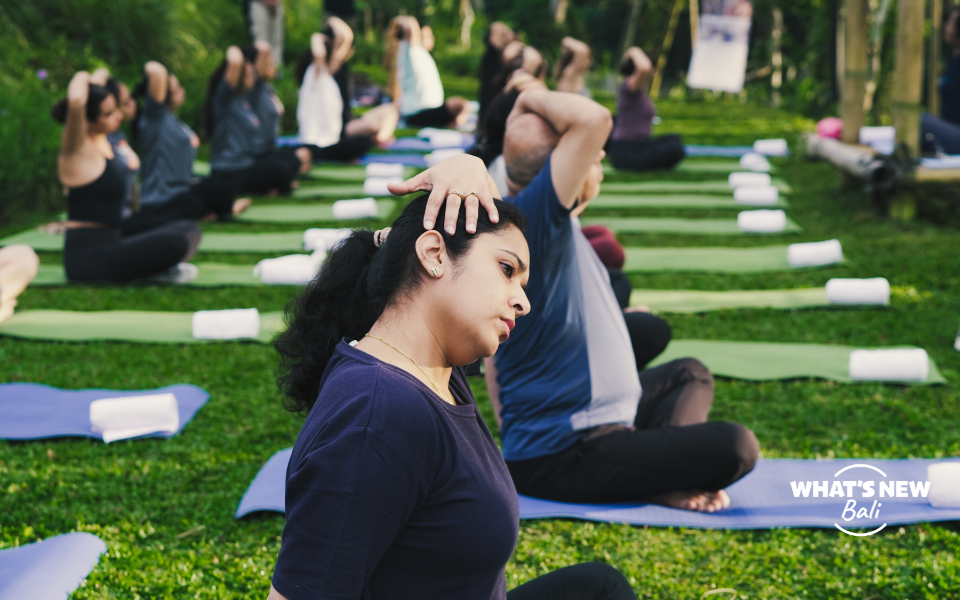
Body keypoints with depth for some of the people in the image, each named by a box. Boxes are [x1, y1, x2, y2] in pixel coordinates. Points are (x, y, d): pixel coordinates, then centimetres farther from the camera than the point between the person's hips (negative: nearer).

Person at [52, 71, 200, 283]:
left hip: (109, 246, 10)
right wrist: (81, 78, -18)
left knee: (188, 230, 17)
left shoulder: (100, 142, 10)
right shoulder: (77, 151, -15)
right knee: (176, 242, -31)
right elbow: (75, 101, -36)